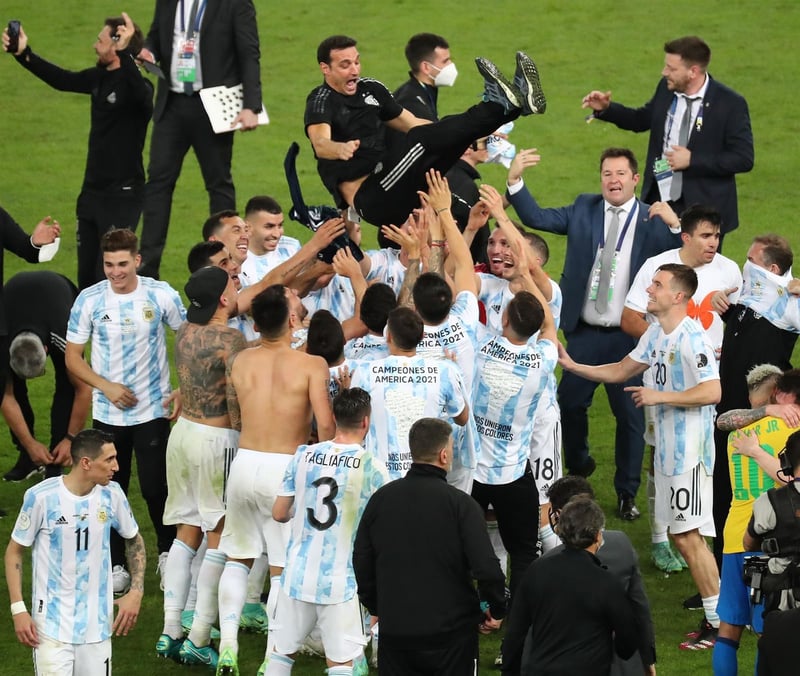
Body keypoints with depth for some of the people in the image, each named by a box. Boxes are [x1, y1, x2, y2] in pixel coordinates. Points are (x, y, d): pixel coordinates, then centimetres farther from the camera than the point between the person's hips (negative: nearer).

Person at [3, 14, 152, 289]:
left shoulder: (135, 86, -18)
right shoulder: (98, 78, 6)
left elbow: (139, 93, -42)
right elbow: (61, 80, 19)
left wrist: (124, 53, -54)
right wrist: (24, 54, 15)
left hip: (122, 195, -8)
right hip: (92, 191, 8)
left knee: (109, 276, -12)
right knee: (86, 275, 13)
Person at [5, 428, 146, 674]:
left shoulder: (112, 494, -2)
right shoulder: (42, 497, -13)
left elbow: (134, 541, 14)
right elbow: (14, 552, -3)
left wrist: (136, 592, 3)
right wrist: (18, 609, -9)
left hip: (97, 623, 4)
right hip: (52, 623, -4)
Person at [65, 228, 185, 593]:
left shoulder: (161, 295, -8)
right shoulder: (89, 300, -7)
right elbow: (72, 357, 0)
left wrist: (183, 390, -7)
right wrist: (107, 386, -14)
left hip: (153, 409, -1)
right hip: (108, 412, 1)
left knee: (156, 487, -1)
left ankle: (168, 552, 23)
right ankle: (116, 565, 20)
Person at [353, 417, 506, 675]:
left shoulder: (381, 498, 1)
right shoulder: (460, 503, -12)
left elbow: (361, 560, 9)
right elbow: (486, 567, -17)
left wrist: (375, 607, 23)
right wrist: (496, 611, 0)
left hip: (394, 628, 3)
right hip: (452, 629, -3)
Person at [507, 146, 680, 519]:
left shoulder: (654, 220, -4)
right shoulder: (583, 210, 4)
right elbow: (536, 217, -4)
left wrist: (674, 223, -31)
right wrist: (514, 180, -16)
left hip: (629, 338, -2)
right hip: (584, 334, 2)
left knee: (630, 415, 5)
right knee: (570, 405, 12)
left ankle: (627, 494, 18)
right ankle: (577, 467, 38)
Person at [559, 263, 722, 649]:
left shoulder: (692, 338, -17)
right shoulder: (656, 334, 12)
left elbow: (712, 392, -25)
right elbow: (621, 371, 21)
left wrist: (658, 396, -19)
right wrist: (572, 366, 13)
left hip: (690, 451, -10)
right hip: (667, 450, 10)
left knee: (688, 536, -8)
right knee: (682, 536, 11)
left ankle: (719, 624, -1)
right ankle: (714, 618, 18)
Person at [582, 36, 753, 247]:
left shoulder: (730, 104, -15)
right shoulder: (666, 89, 1)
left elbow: (744, 158, -15)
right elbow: (643, 119, 20)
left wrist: (692, 160, -20)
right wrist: (606, 109, 4)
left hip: (702, 208, -5)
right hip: (657, 202, 5)